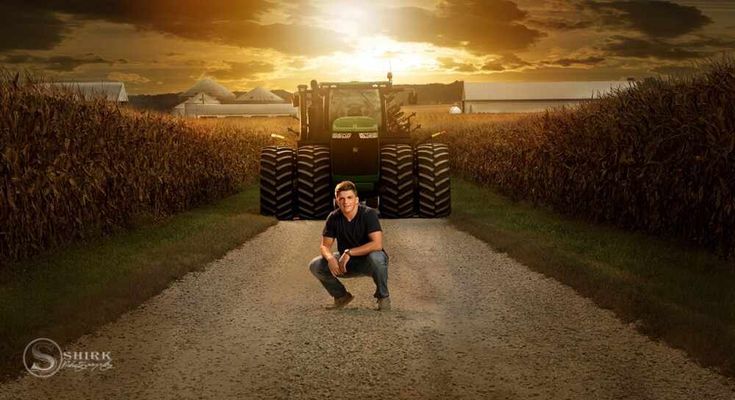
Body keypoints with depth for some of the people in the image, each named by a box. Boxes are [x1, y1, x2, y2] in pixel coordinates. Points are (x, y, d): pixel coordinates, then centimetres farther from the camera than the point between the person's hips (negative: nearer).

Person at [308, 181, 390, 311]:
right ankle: (341, 296, 9)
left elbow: (377, 244, -31)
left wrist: (349, 252, -31)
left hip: (367, 261, -4)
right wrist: (330, 258, -27)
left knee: (376, 257, -39)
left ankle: (383, 296, -11)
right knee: (315, 265, -15)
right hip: (346, 263, 4)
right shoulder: (334, 218, -7)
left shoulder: (369, 214, -21)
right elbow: (324, 246, -3)